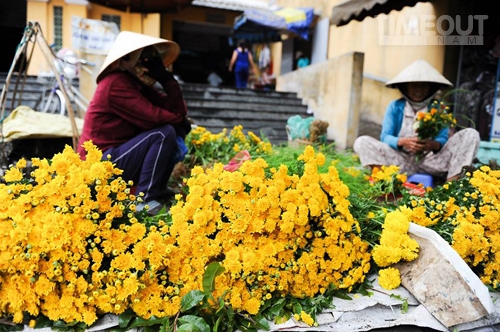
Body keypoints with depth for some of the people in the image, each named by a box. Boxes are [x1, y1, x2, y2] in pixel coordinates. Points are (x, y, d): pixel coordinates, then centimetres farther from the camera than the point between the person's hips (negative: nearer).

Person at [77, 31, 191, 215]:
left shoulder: (139, 83, 10)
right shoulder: (116, 83, -17)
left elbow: (177, 110, 4)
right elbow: (152, 117, -26)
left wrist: (167, 78, -10)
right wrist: (179, 120, -8)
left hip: (118, 155, 9)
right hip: (102, 163, -9)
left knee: (176, 131, 5)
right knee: (165, 133, -23)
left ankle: (158, 189, 5)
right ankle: (144, 199, -19)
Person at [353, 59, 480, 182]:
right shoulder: (395, 107, 2)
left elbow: (443, 138, -3)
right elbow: (385, 136, -7)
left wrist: (434, 145, -28)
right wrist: (403, 142, -28)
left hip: (431, 161, 2)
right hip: (401, 162, -1)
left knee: (471, 134, -15)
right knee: (362, 142, -21)